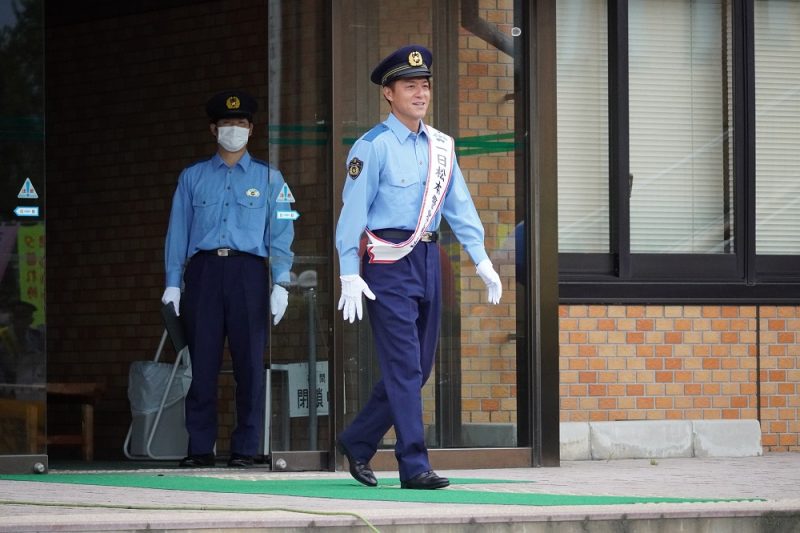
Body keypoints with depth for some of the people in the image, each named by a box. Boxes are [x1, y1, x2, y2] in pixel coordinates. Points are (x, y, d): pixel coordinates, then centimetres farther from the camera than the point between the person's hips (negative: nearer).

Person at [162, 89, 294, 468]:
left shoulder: (268, 178, 14)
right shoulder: (192, 177, 16)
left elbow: (280, 234, 8)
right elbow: (178, 232, 12)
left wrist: (280, 285, -2)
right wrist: (172, 284, 3)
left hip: (248, 270, -1)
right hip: (203, 270, 1)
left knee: (249, 362, -4)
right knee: (201, 362, -2)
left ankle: (245, 448, 1)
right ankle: (200, 447, 1)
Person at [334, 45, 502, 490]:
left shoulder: (440, 146, 12)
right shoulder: (373, 147, -7)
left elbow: (459, 206, 15)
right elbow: (352, 212, -9)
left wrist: (481, 260, 6)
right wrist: (350, 276, -14)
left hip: (428, 259, 7)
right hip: (389, 264, -7)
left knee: (418, 367, 10)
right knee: (404, 368, -9)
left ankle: (357, 442, 24)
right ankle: (414, 466, -8)